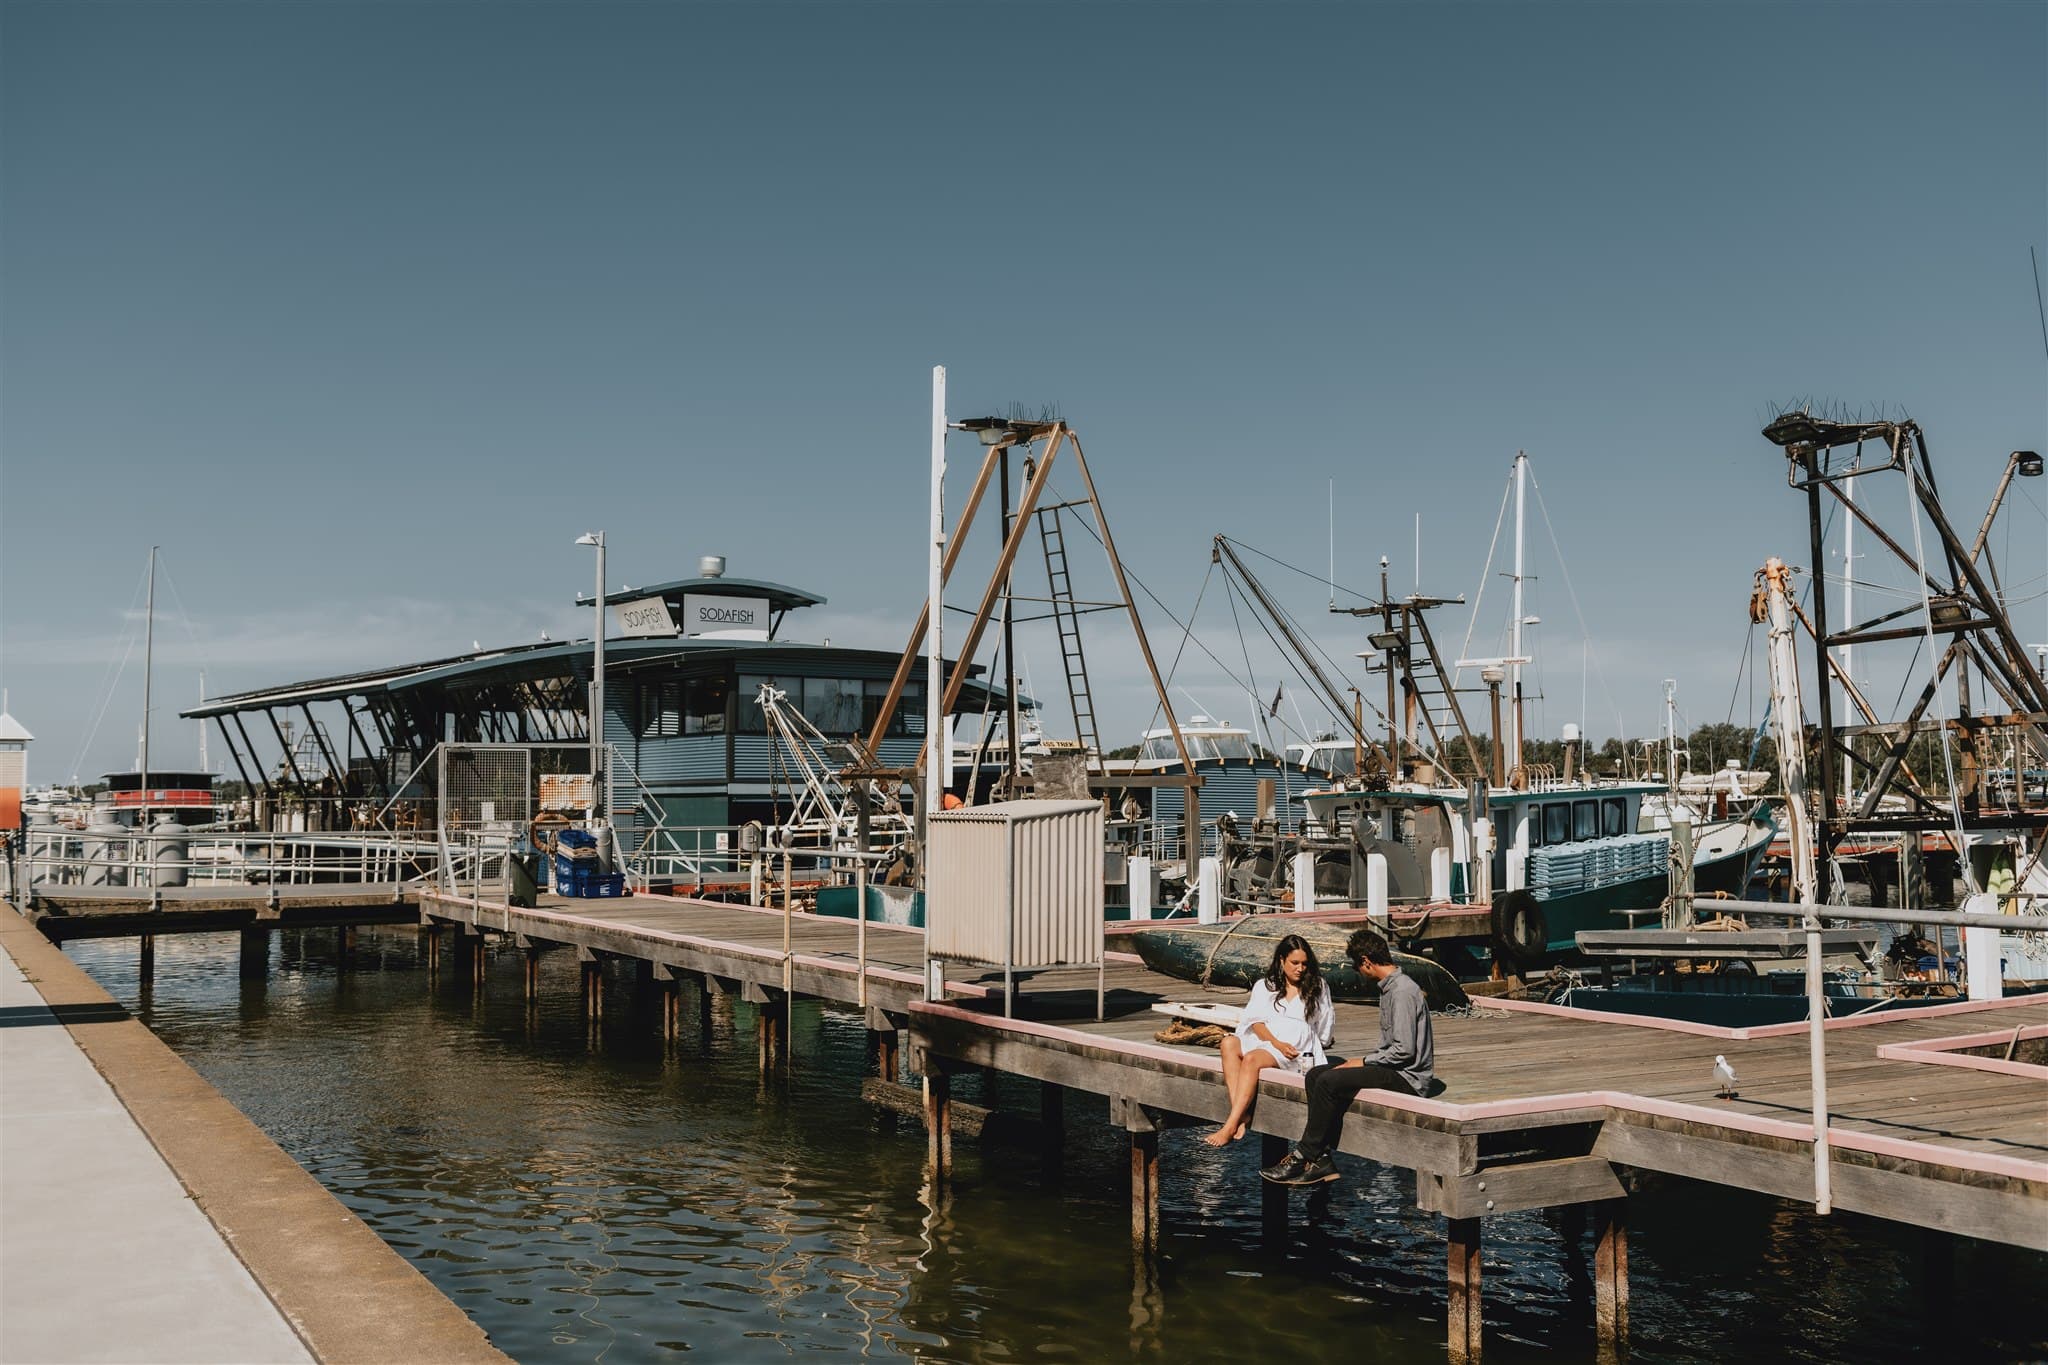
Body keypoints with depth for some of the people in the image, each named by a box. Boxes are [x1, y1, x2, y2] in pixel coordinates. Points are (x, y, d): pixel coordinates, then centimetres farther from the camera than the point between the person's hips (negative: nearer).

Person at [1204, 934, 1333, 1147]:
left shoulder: (1317, 988, 15)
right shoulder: (1264, 986, 17)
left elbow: (1324, 1027, 14)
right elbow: (1256, 1021, 4)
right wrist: (1276, 1043, -14)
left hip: (1297, 1048, -3)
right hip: (1262, 1041, 3)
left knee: (1251, 1059, -33)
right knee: (1229, 1043, -30)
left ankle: (1231, 1126, -40)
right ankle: (1242, 1115, -38)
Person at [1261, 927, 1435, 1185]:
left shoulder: (1403, 992, -17)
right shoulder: (1390, 987, 16)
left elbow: (1404, 1050, -23)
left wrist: (1364, 1062, -12)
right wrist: (1364, 1060, 6)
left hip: (1407, 1077, -11)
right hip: (1392, 1069, 11)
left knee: (1329, 1082, -23)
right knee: (1316, 1075, -1)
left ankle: (1303, 1157, -13)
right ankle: (1321, 1159, -10)